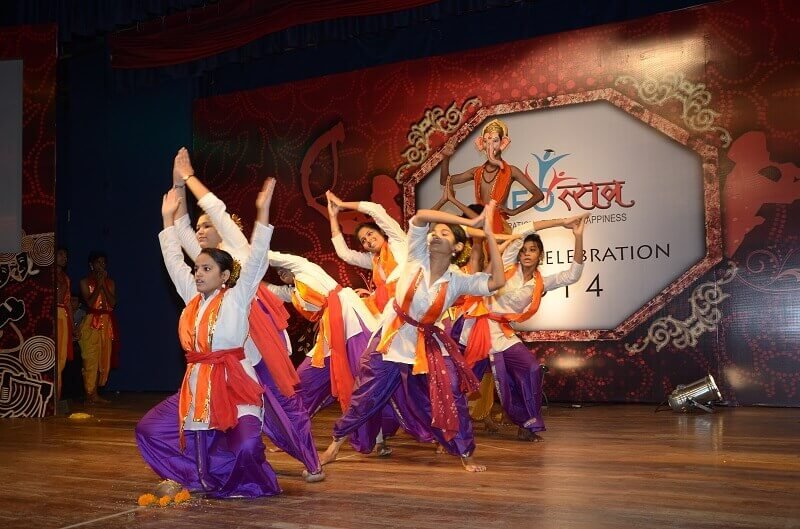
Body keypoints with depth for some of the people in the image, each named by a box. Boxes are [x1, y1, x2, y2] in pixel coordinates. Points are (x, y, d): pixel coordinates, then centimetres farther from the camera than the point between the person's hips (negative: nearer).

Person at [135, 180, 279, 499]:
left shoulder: (236, 298, -6)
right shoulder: (193, 297, 11)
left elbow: (256, 260, -15)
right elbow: (174, 260, 19)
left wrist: (263, 211, -22)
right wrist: (168, 218, 23)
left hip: (233, 383, -7)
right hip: (197, 383, 7)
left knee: (246, 445, -26)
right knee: (149, 430, 9)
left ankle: (253, 484, 9)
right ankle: (201, 477, 19)